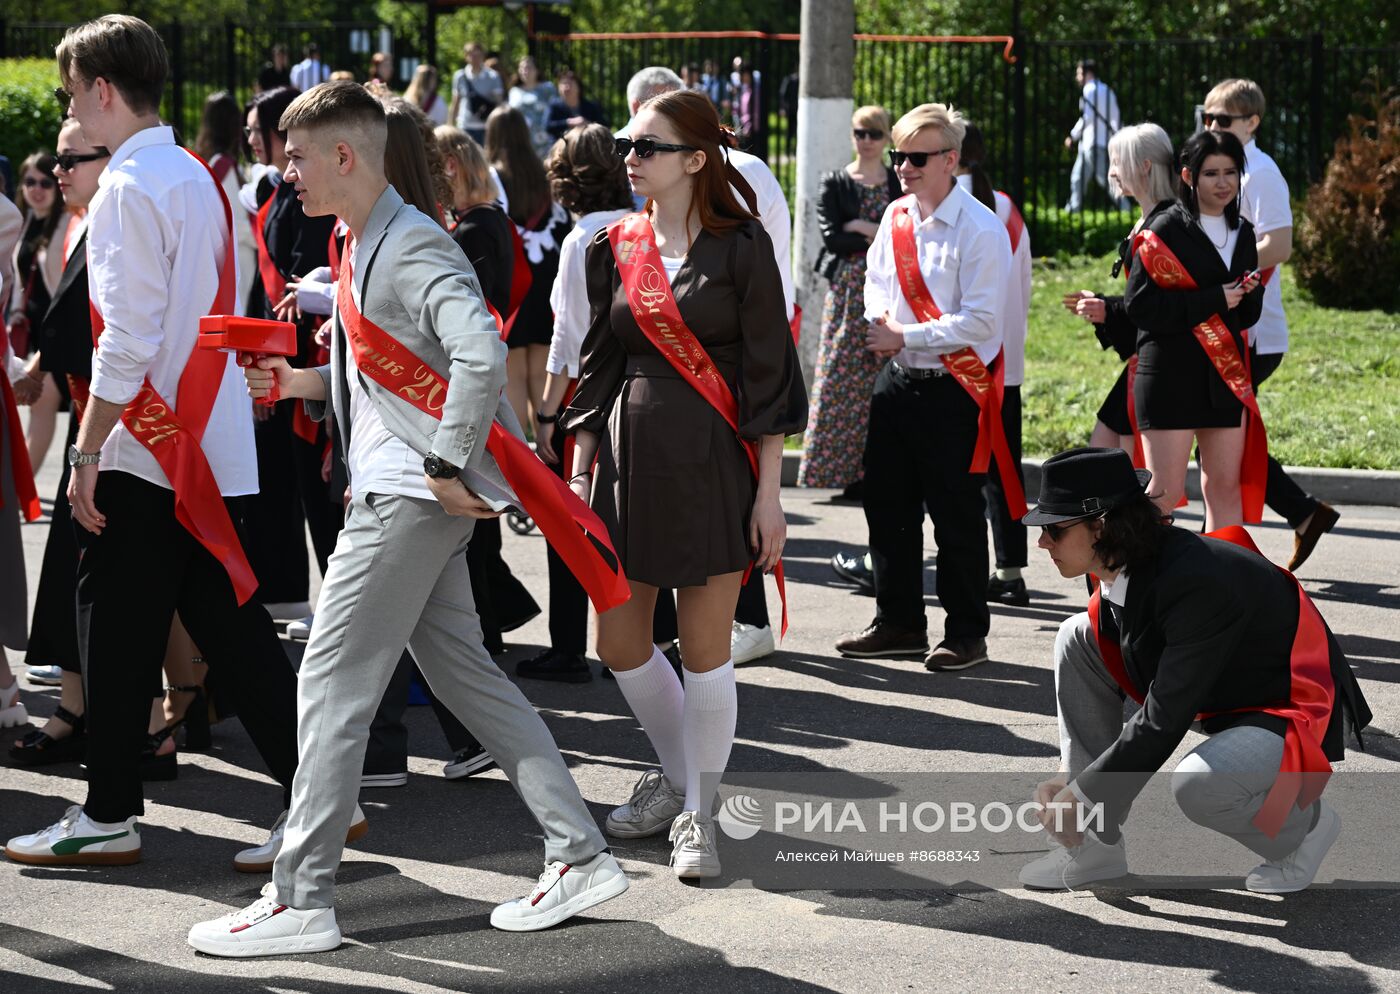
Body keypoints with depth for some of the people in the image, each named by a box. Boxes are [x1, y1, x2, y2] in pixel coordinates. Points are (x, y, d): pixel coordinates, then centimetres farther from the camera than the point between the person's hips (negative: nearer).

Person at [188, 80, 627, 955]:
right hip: (401, 490, 11)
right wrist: (307, 382, 11)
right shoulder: (363, 245, 16)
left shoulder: (411, 247, -15)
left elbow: (481, 358, -28)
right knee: (463, 671, 12)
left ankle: (301, 901, -2)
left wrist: (446, 465, -23)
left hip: (411, 496, -11)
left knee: (334, 683, -7)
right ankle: (580, 855, 15)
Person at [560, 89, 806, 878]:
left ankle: (698, 812, 15)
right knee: (619, 643, 8)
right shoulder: (616, 249, 8)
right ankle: (678, 775, 32)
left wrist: (768, 493, -9)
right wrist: (579, 470, 7)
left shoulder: (739, 246, -6)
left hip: (712, 458, -5)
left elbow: (768, 373, -6)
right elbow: (599, 367, 13)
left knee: (705, 647, -2)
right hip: (630, 453, 5)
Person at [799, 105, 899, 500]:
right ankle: (849, 474, -2)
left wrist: (864, 228, -8)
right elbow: (832, 238, -4)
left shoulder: (902, 184, 10)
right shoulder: (834, 184, 8)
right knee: (842, 380, -5)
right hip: (847, 289, 0)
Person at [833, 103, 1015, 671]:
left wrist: (904, 337, -18)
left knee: (957, 517, 1)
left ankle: (967, 634, 12)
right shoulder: (895, 218, 7)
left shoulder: (980, 229, -14)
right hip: (897, 380, 7)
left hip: (954, 389, -7)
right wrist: (879, 320, -2)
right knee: (887, 506, 13)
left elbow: (980, 321, -18)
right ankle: (899, 623, 25)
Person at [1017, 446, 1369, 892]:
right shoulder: (1121, 569, -6)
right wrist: (1068, 775, -4)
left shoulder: (1200, 583, -32)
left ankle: (1304, 821, -2)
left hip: (1292, 718, -9)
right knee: (1077, 638, -2)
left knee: (1197, 787, -39)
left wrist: (1080, 793, -22)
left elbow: (1163, 722, -30)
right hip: (1221, 702, 9)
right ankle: (1097, 846, 0)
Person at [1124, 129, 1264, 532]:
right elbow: (1139, 304, -15)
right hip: (1170, 374, -6)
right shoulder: (1165, 229, -6)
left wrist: (1249, 294, -5)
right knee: (1166, 492, -7)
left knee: (1225, 487, 7)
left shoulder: (1242, 233, 13)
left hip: (1224, 374, 6)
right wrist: (1213, 300, -16)